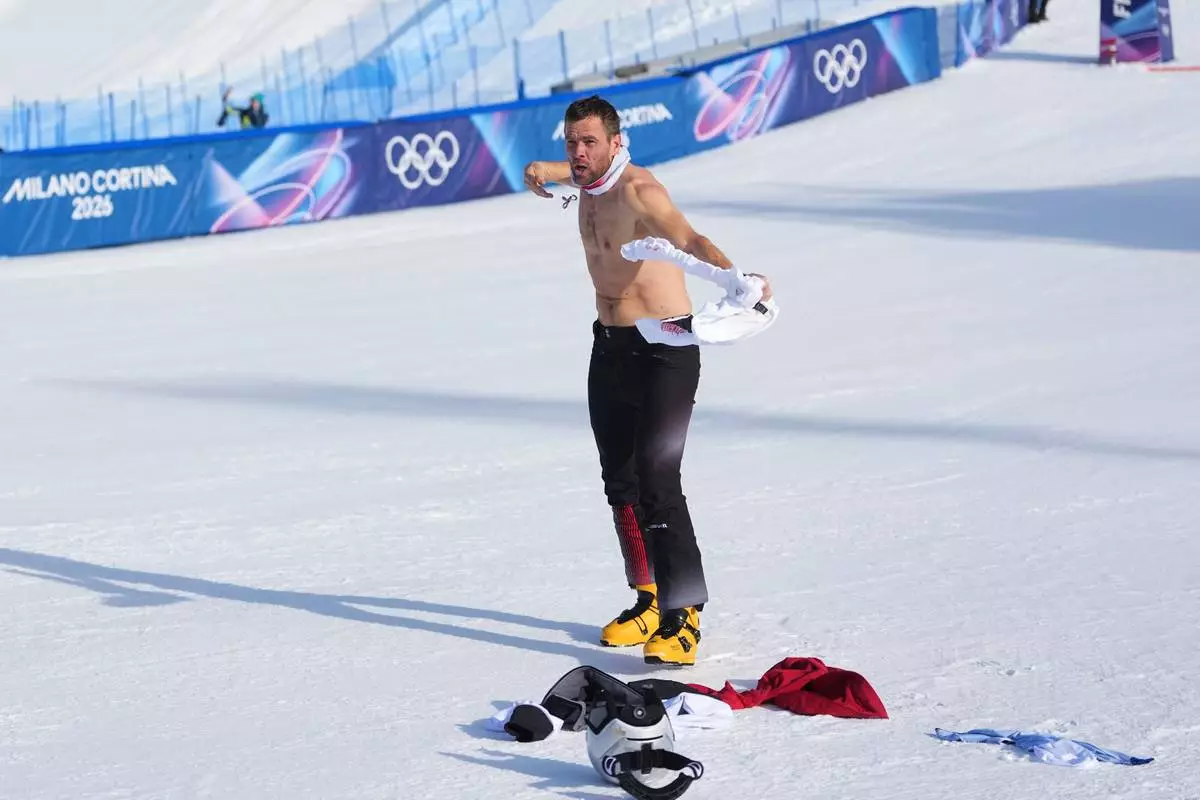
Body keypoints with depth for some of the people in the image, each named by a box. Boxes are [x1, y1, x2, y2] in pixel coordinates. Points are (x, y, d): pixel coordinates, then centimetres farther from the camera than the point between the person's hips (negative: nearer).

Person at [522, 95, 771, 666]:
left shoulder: (637, 190, -22)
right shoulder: (589, 180, 4)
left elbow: (686, 238, -43)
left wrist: (736, 277, -59)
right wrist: (545, 170, 16)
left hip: (665, 349, -9)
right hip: (610, 348, 9)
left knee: (656, 479, -18)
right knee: (620, 481, 12)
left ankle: (684, 614, -16)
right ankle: (648, 598, 24)